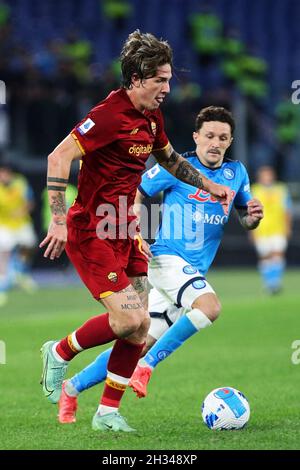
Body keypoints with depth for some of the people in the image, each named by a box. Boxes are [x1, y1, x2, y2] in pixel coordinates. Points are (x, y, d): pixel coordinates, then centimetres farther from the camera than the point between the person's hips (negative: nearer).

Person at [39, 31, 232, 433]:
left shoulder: (151, 117, 9)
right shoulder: (111, 115, -19)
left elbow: (168, 157, 30)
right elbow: (59, 157, -24)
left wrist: (208, 185, 24)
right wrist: (59, 219, -27)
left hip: (123, 230, 9)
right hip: (91, 233, -9)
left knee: (138, 327, 3)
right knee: (131, 319, -16)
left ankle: (108, 414, 13)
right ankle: (60, 353, 8)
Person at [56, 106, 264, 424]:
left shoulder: (236, 173, 11)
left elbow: (245, 220, 19)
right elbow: (133, 196, 2)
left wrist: (253, 216, -5)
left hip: (193, 272, 6)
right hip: (166, 258, -6)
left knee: (141, 344, 3)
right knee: (209, 306, -33)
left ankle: (72, 388, 16)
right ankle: (146, 366, -22)